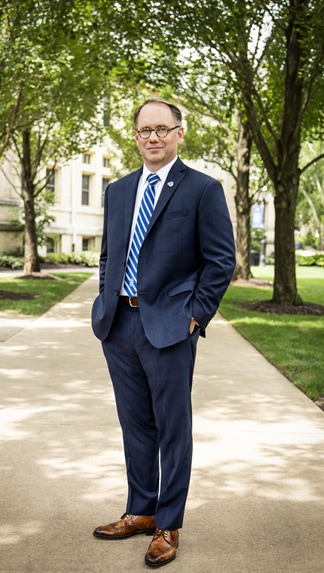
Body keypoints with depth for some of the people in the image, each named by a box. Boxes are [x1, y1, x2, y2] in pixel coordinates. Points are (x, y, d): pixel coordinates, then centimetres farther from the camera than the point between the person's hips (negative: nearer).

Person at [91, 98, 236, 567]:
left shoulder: (203, 189, -4)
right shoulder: (118, 191, 13)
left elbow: (221, 261, -6)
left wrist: (195, 316, -10)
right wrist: (106, 302, 9)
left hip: (168, 327, -5)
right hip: (118, 323, 6)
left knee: (172, 429, 5)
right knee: (135, 425, 16)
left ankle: (168, 527, 18)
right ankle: (140, 512, 31)